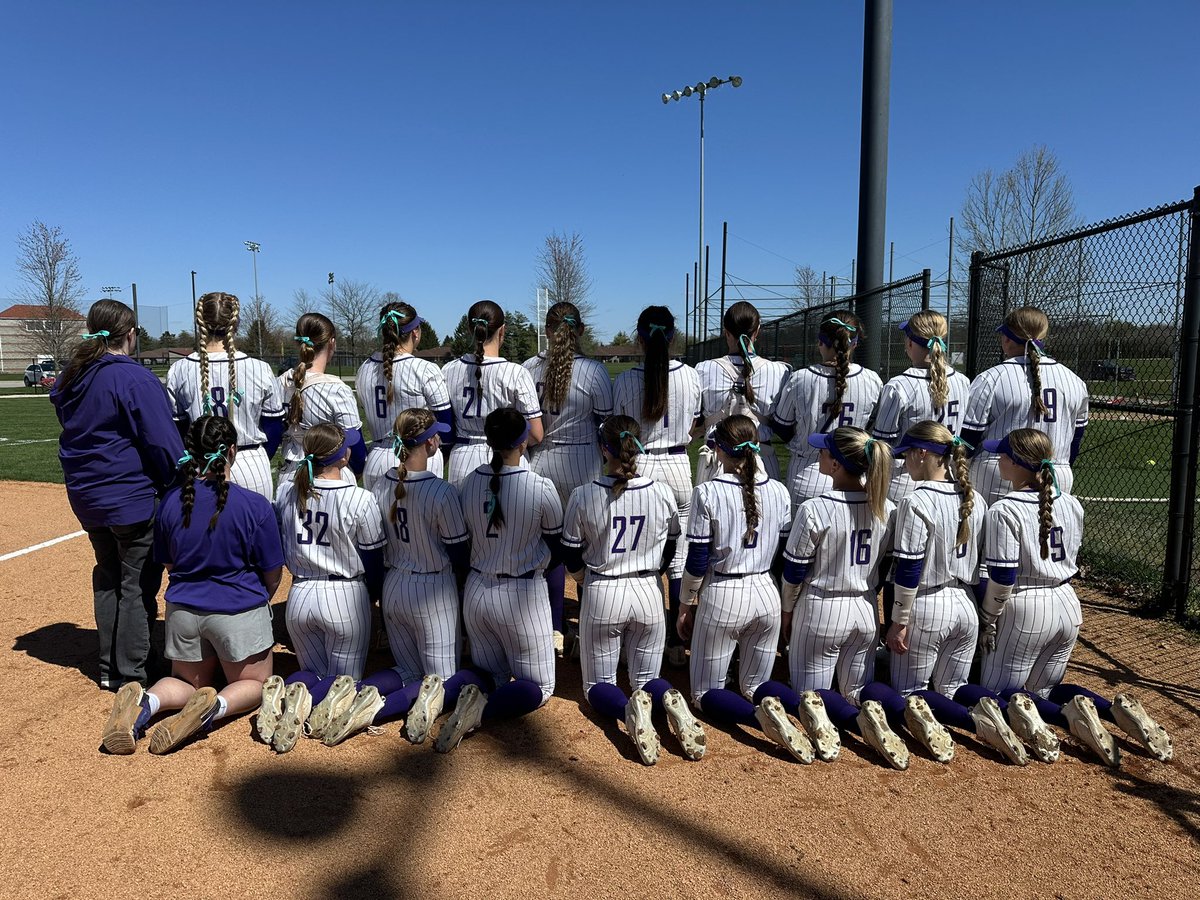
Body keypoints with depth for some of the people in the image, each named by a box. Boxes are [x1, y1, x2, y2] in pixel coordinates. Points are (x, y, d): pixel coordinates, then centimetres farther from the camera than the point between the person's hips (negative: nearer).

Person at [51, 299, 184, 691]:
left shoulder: (72, 376, 8)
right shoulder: (134, 378, -18)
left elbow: (73, 430, 17)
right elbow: (163, 442, -20)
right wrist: (180, 486, -9)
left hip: (85, 495, 8)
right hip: (132, 498, -8)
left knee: (107, 578, 20)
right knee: (137, 585, 3)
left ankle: (109, 667, 29)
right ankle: (131, 676, 10)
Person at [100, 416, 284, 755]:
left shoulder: (170, 502, -6)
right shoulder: (255, 506, -17)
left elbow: (169, 565, 7)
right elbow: (272, 576, -8)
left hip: (183, 609, 4)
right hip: (240, 612, -4)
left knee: (189, 681, 27)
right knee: (253, 683, 19)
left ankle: (146, 701, -6)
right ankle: (214, 707, -14)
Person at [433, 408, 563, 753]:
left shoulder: (469, 482, -4)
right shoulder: (541, 488, -16)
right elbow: (556, 549, -2)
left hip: (476, 592, 5)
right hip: (523, 595, -5)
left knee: (492, 675, 22)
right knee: (538, 687, 12)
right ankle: (484, 708, -18)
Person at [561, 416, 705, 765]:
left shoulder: (583, 496, -14)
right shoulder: (663, 494, -7)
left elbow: (572, 556, -1)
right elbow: (670, 549, 8)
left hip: (602, 595, -2)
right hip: (649, 594, 2)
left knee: (598, 684, 14)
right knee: (646, 678, 19)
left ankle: (629, 709, -21)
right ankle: (669, 700, -18)